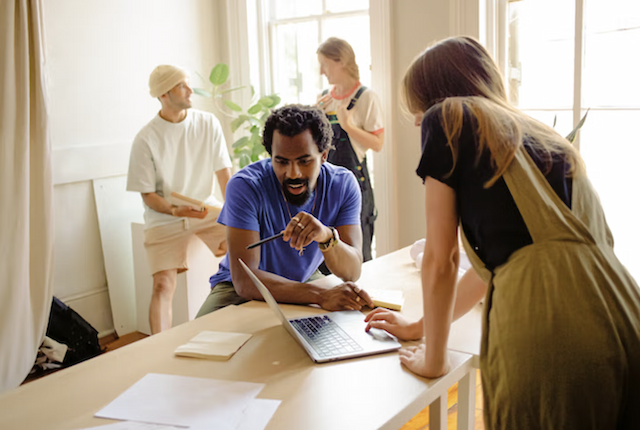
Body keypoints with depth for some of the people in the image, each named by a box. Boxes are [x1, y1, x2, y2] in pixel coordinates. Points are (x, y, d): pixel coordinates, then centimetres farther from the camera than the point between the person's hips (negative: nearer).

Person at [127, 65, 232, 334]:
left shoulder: (208, 124, -1)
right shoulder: (146, 139, -9)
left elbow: (224, 175, 1)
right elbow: (148, 196, -6)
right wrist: (176, 210, -25)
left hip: (206, 208, 2)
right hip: (165, 218, -2)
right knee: (163, 285, -17)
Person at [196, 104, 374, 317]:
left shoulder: (343, 185, -14)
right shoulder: (245, 186, -25)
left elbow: (352, 272, -20)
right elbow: (244, 280, -32)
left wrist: (326, 236, -44)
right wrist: (322, 295, -45)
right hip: (239, 291, -3)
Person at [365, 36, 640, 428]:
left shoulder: (447, 119, 6)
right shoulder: (546, 138, 27)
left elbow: (441, 259, 4)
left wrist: (433, 358, 18)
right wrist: (419, 328, 40)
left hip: (546, 332, -7)